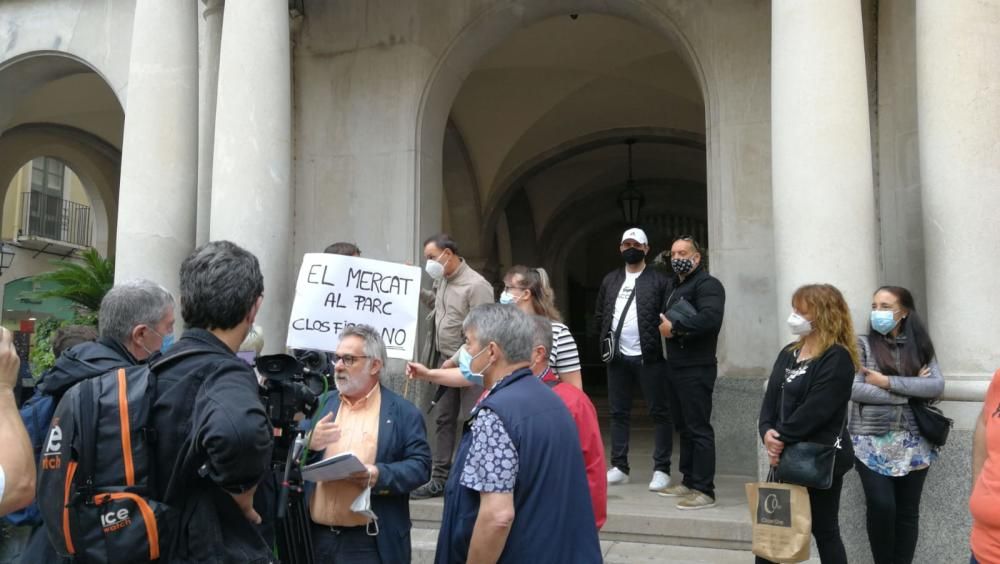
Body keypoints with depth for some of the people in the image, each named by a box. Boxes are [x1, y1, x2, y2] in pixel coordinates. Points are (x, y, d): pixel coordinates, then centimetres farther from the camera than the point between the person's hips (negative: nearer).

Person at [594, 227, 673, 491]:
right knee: (619, 413, 9)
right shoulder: (610, 280, 13)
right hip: (618, 357, 5)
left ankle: (661, 469, 7)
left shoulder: (659, 280, -2)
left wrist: (657, 343, -12)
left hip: (649, 357, -4)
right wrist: (607, 338, 5)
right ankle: (619, 467, 17)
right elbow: (599, 315, 16)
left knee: (660, 412, 0)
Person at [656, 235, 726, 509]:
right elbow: (665, 319, 25)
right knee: (683, 427, 15)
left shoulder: (708, 284, -9)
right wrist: (663, 328, 2)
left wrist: (675, 327, -17)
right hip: (675, 366, 9)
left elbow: (710, 318, -26)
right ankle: (689, 481, 25)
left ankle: (704, 490, -1)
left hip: (696, 368, -9)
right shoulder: (674, 286, 20)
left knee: (698, 429, -6)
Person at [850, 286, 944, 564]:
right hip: (872, 442, -2)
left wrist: (888, 382, -14)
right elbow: (854, 389, -12)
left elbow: (937, 386, -7)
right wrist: (910, 390, -10)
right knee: (881, 506, -11)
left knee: (907, 511, 5)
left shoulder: (920, 346, 7)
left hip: (912, 443, 3)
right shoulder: (862, 344, -1)